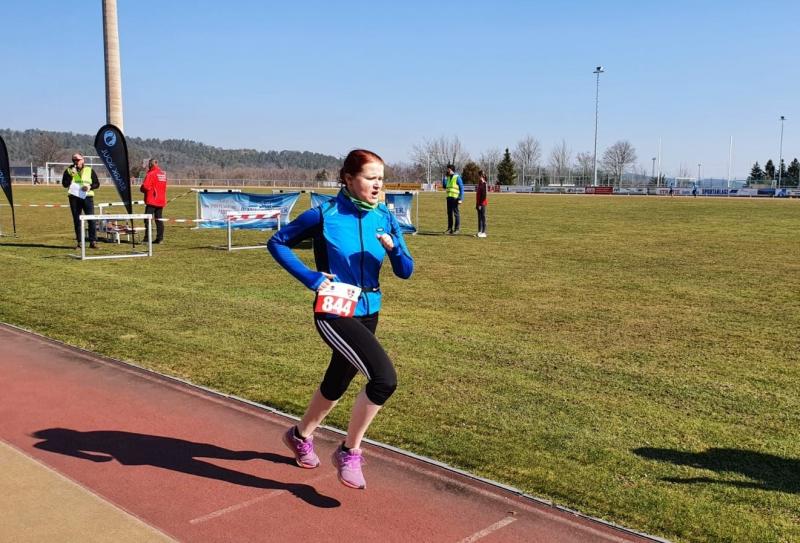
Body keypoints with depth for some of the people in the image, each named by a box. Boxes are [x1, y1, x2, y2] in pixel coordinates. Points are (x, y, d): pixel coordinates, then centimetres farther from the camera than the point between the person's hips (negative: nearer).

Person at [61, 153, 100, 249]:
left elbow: (97, 183, 9)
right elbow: (65, 184, -1)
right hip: (74, 198, 1)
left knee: (91, 219, -9)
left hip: (87, 197, -1)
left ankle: (93, 241, -5)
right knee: (76, 220, 4)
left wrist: (90, 187, -11)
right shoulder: (69, 170, 9)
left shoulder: (89, 170, 9)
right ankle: (79, 242, 9)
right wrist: (71, 175, -13)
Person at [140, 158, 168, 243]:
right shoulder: (163, 174, 12)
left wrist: (141, 189, 2)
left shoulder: (151, 174, -11)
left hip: (151, 201, -7)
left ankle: (147, 238, -9)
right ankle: (160, 238, 9)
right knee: (159, 219, 10)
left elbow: (145, 186, -18)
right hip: (161, 201, 7)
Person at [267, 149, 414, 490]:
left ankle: (300, 436, 48)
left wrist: (393, 247, -20)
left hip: (368, 313, 7)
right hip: (334, 314, -6)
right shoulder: (324, 215, -14)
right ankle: (349, 452, 0)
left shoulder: (384, 219, 0)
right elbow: (277, 243, -3)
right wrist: (311, 278, -13)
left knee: (337, 383, 21)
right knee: (384, 379, -21)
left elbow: (405, 272, 1)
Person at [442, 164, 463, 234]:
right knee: (449, 213, 8)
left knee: (456, 213, -2)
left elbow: (461, 188, -7)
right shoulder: (448, 177, 15)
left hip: (455, 198, -7)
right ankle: (450, 228, 13)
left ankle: (457, 228, 3)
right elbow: (444, 186, 19)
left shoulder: (457, 177, -6)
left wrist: (461, 199, -14)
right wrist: (444, 177, 9)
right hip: (449, 197, 7)